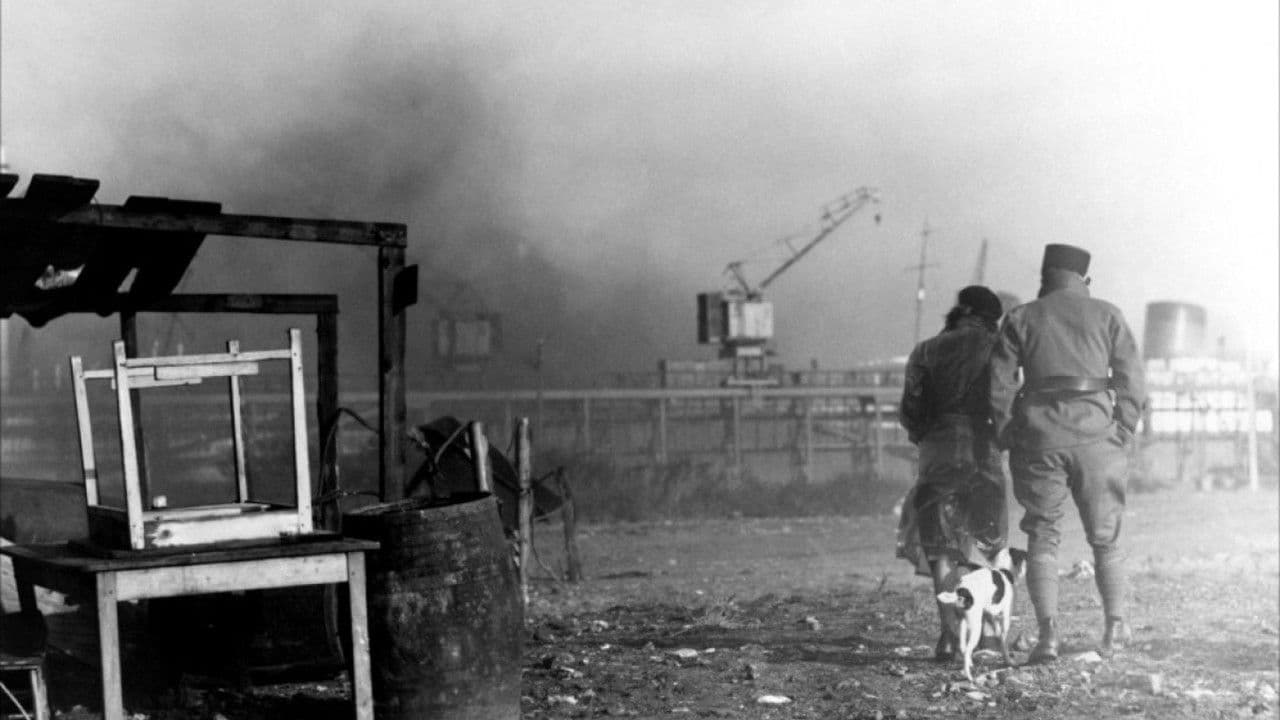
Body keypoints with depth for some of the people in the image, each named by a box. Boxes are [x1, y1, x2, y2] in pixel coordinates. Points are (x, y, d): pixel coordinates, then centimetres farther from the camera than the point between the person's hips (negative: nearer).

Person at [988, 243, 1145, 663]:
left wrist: (1007, 437, 8)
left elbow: (999, 384, 3)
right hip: (1096, 437, 1)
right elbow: (1131, 377, 3)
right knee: (1105, 537, 15)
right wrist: (1123, 432, 6)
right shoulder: (1107, 316, 9)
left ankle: (1048, 634, -6)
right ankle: (1115, 625, 21)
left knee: (1042, 539, 4)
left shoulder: (1020, 319, 8)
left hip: (1039, 439, 0)